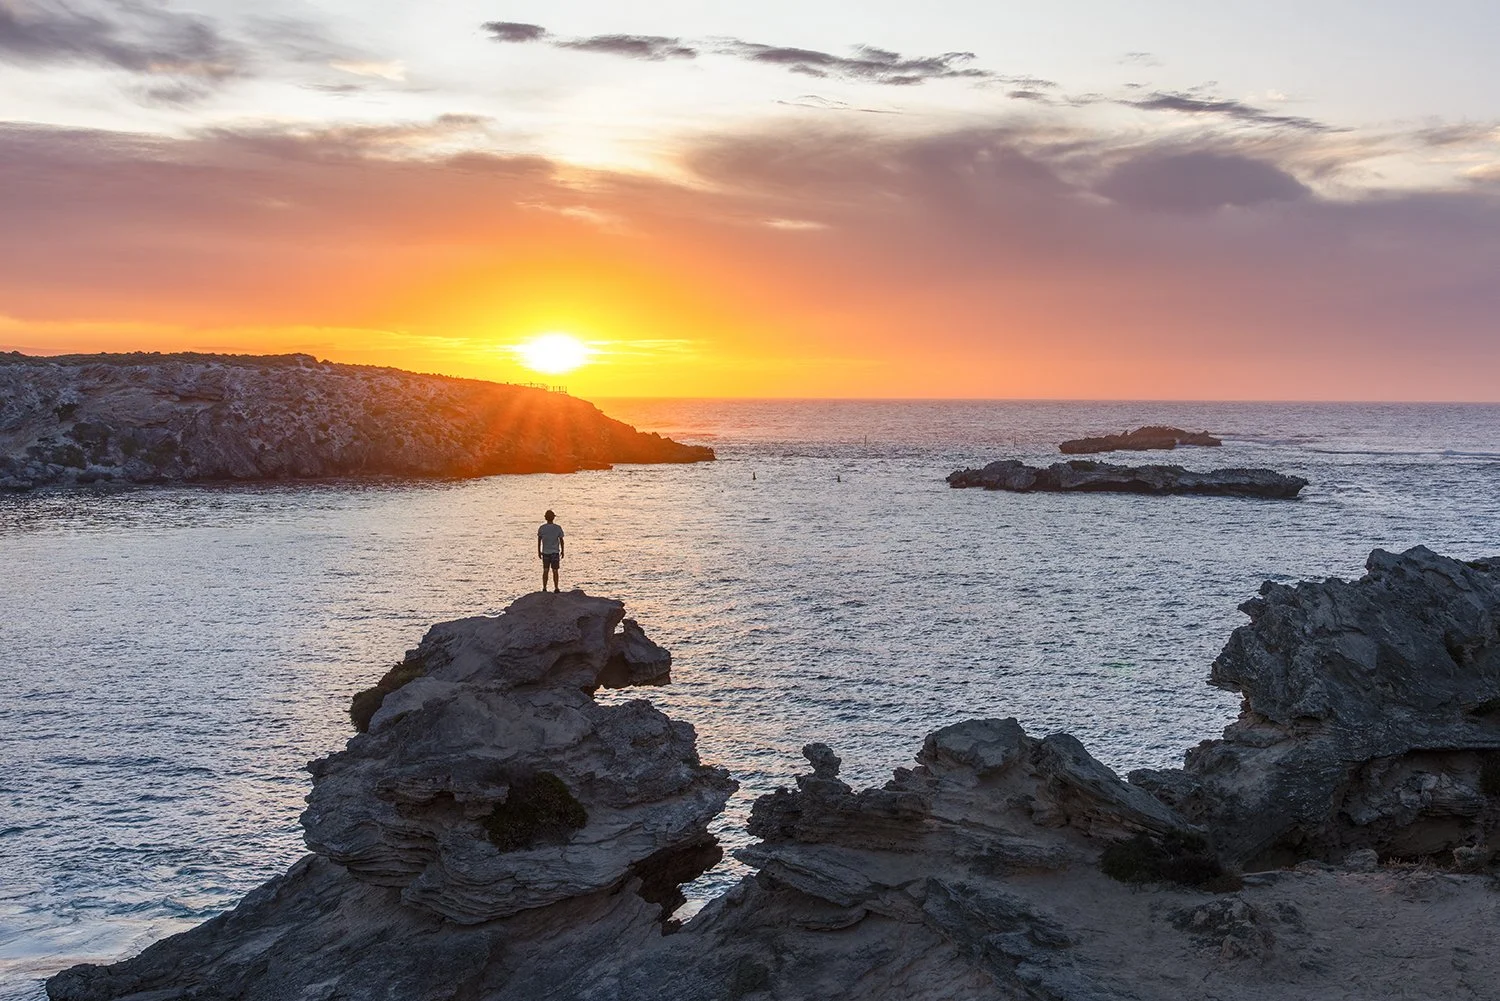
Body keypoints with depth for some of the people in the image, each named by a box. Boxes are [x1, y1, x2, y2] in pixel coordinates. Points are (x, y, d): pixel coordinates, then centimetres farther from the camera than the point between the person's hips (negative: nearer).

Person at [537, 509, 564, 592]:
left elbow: (539, 540, 0)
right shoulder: (558, 528, -5)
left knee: (545, 570, 9)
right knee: (555, 571, 5)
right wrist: (562, 551, 7)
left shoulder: (542, 528, -3)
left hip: (545, 552, 1)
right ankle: (556, 588, 6)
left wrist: (539, 551, 9)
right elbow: (561, 540, -2)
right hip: (555, 552, -1)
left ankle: (544, 588, 10)